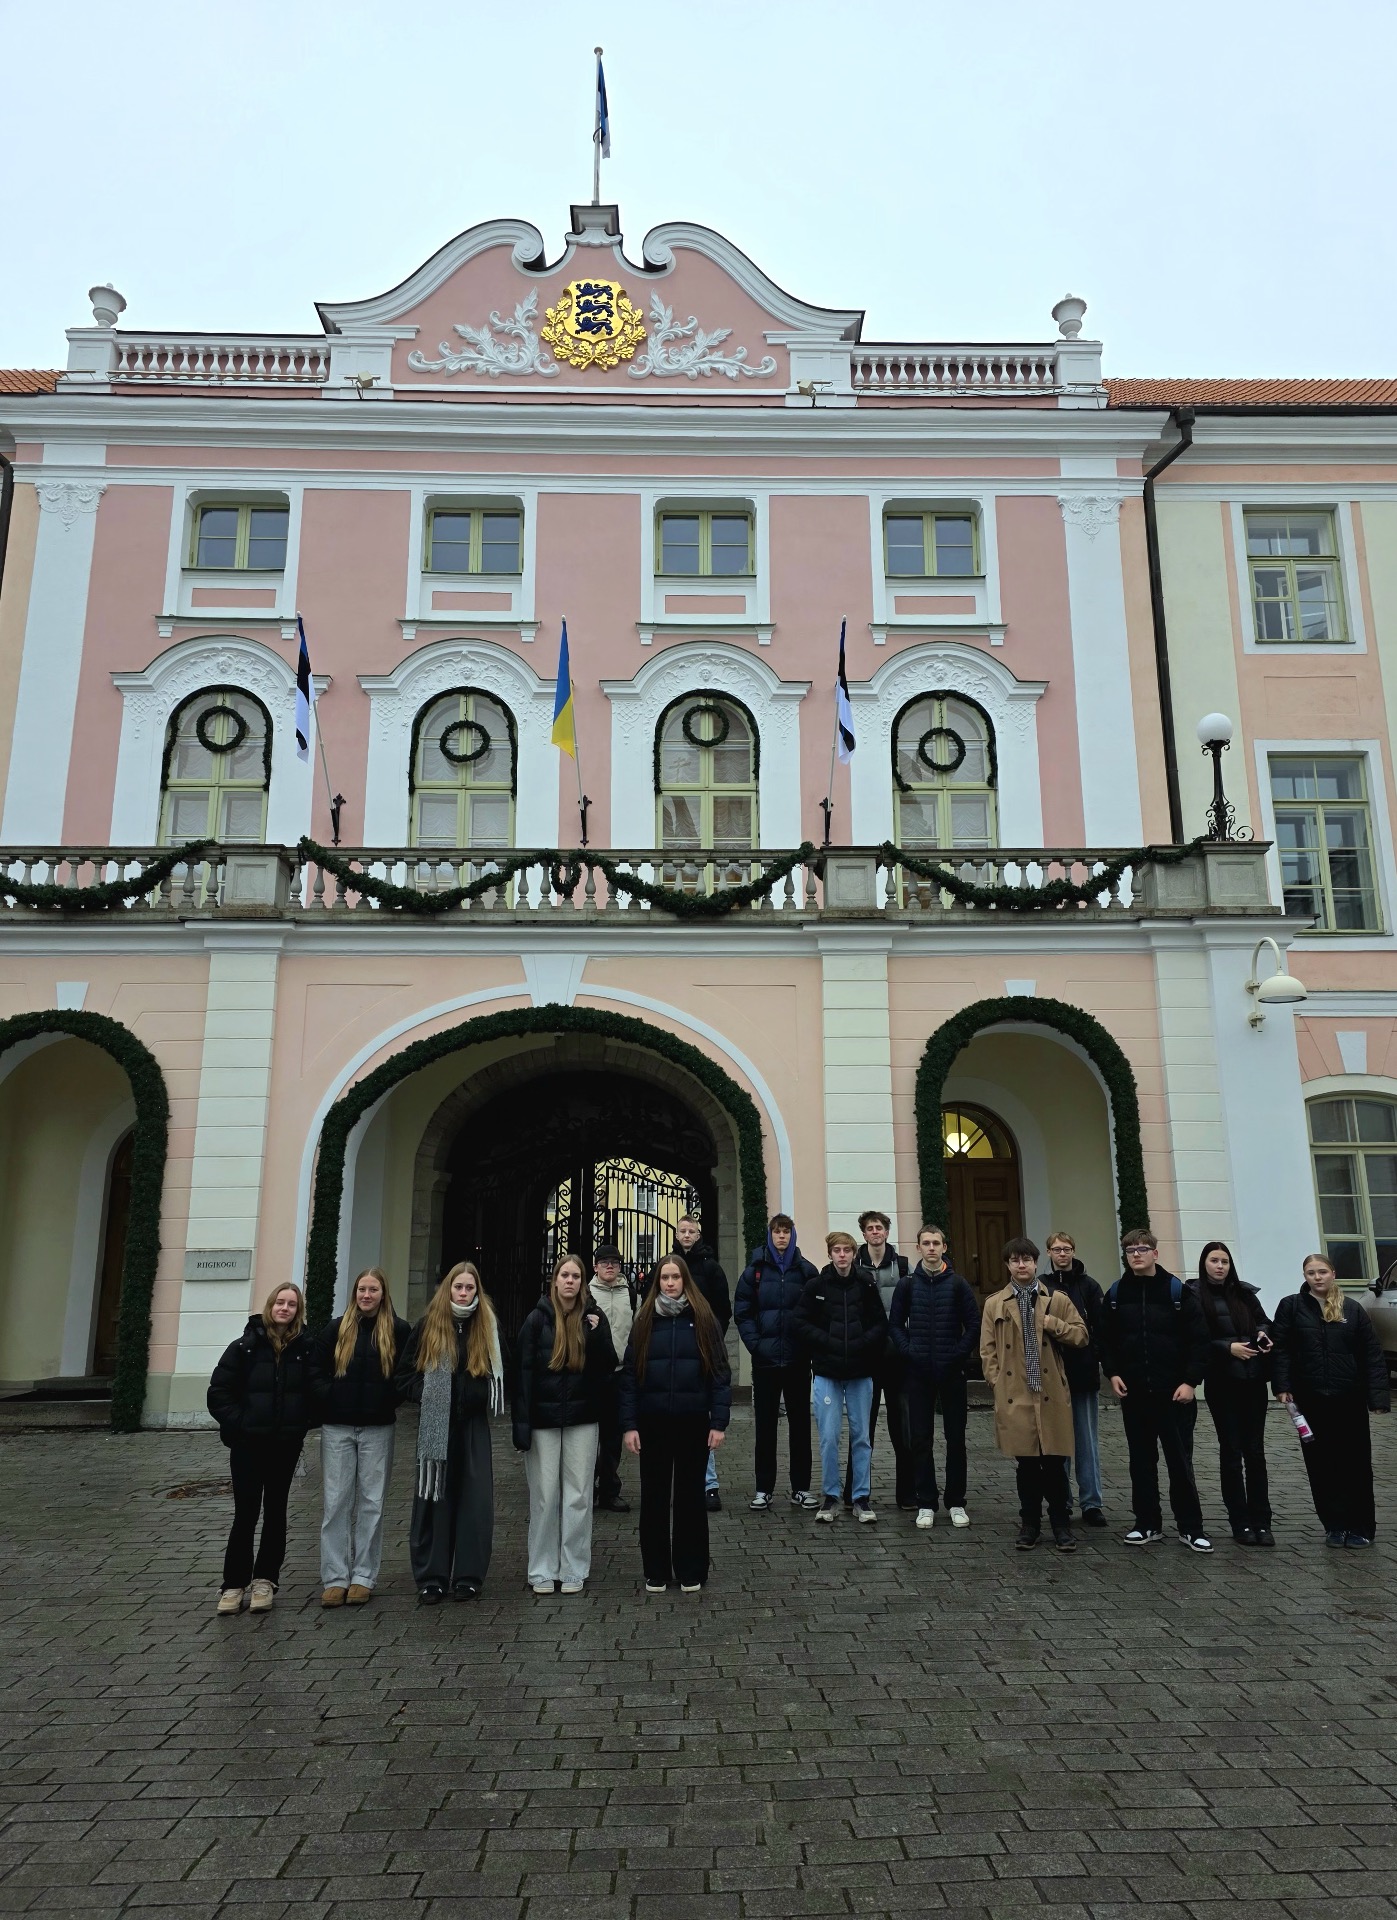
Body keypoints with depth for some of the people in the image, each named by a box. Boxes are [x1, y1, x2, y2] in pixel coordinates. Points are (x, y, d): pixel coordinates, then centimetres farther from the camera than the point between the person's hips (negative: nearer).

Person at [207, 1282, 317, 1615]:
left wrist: (303, 1425, -5)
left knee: (275, 1512, 10)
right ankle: (234, 1584, 11)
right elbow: (219, 1393, -3)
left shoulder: (306, 1349, -1)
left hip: (286, 1445, 2)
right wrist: (238, 1424, -9)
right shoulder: (245, 1346, -4)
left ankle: (264, 1580, 21)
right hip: (248, 1445, -1)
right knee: (245, 1514, -1)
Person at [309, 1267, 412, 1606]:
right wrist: (328, 1399, -4)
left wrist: (390, 1401, -5)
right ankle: (335, 1578, 9)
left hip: (377, 1429, -1)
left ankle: (364, 1577, 12)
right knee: (336, 1502, 2)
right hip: (337, 1428, 1)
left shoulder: (398, 1331, 2)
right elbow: (316, 1371, 7)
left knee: (371, 1503, 4)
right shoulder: (335, 1330, 6)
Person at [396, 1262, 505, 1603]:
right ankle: (431, 1578, 9)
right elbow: (405, 1373, 6)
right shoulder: (428, 1325, 2)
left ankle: (469, 1576, 9)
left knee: (475, 1499, 0)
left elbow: (499, 1374, 11)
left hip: (474, 1425, 1)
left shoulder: (488, 1327, 5)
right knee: (433, 1499, 1)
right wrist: (426, 1395, -6)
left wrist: (481, 1396, -3)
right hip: (436, 1425, -1)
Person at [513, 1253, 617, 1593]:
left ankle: (574, 1570, 15)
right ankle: (542, 1571, 14)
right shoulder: (538, 1319, -2)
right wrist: (522, 1424, -10)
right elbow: (523, 1372, -5)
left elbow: (608, 1367, 1)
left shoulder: (593, 1317, 3)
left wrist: (598, 1335, -16)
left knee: (578, 1495, 5)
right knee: (544, 1496, 3)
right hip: (543, 1419, -1)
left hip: (582, 1418, 1)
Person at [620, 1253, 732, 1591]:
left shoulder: (702, 1319, -1)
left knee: (691, 1496, 8)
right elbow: (629, 1374, 1)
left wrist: (719, 1422, -8)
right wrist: (629, 1425, -6)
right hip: (652, 1423, 1)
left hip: (693, 1423, -1)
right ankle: (656, 1571, 21)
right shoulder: (645, 1320, 2)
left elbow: (720, 1372, -2)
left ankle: (691, 1571, 20)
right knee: (654, 1497, 9)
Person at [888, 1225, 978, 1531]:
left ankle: (956, 1503, 16)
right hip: (919, 1374, 1)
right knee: (920, 1439, 4)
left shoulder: (958, 1284, 0)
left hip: (951, 1372, -1)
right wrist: (908, 1352, -7)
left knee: (956, 1438, 6)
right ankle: (926, 1503, 12)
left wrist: (959, 1355, -9)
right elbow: (895, 1324, 6)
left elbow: (973, 1324, 0)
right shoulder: (907, 1285, 3)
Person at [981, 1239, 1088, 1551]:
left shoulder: (1057, 1299, 6)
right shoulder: (995, 1304, 6)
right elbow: (988, 1350, 6)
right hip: (1014, 1395, 0)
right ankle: (1030, 1524, 19)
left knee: (1055, 1461, 3)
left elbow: (1082, 1336, 4)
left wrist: (1054, 1324, -9)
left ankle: (1061, 1523, 17)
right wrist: (997, 1383, -3)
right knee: (1026, 1462, 7)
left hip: (1051, 1394, 0)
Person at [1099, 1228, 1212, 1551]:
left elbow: (1199, 1338, -5)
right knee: (1141, 1460, 9)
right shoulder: (1116, 1294, 4)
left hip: (1172, 1390, -3)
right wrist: (1112, 1373, -2)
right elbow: (1106, 1339, 10)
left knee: (1179, 1460, 3)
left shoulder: (1178, 1291, -5)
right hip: (1132, 1391, 3)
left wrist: (1190, 1380, -10)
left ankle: (1191, 1527, 13)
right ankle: (1148, 1524, 18)